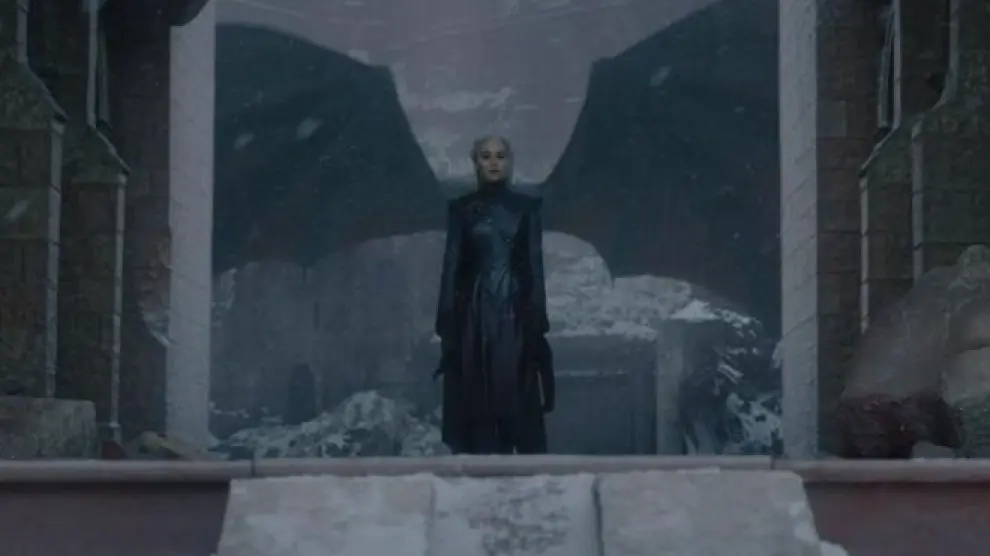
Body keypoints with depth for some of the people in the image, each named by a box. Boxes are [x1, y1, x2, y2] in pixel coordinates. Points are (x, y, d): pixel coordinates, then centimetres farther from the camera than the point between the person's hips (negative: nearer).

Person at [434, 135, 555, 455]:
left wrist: (538, 320, -3)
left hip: (516, 313, 0)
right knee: (476, 402, -4)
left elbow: (535, 265, 6)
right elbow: (451, 266, 4)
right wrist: (447, 324, -4)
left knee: (520, 402, -5)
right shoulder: (461, 209, 7)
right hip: (475, 313, 0)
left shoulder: (527, 208, 8)